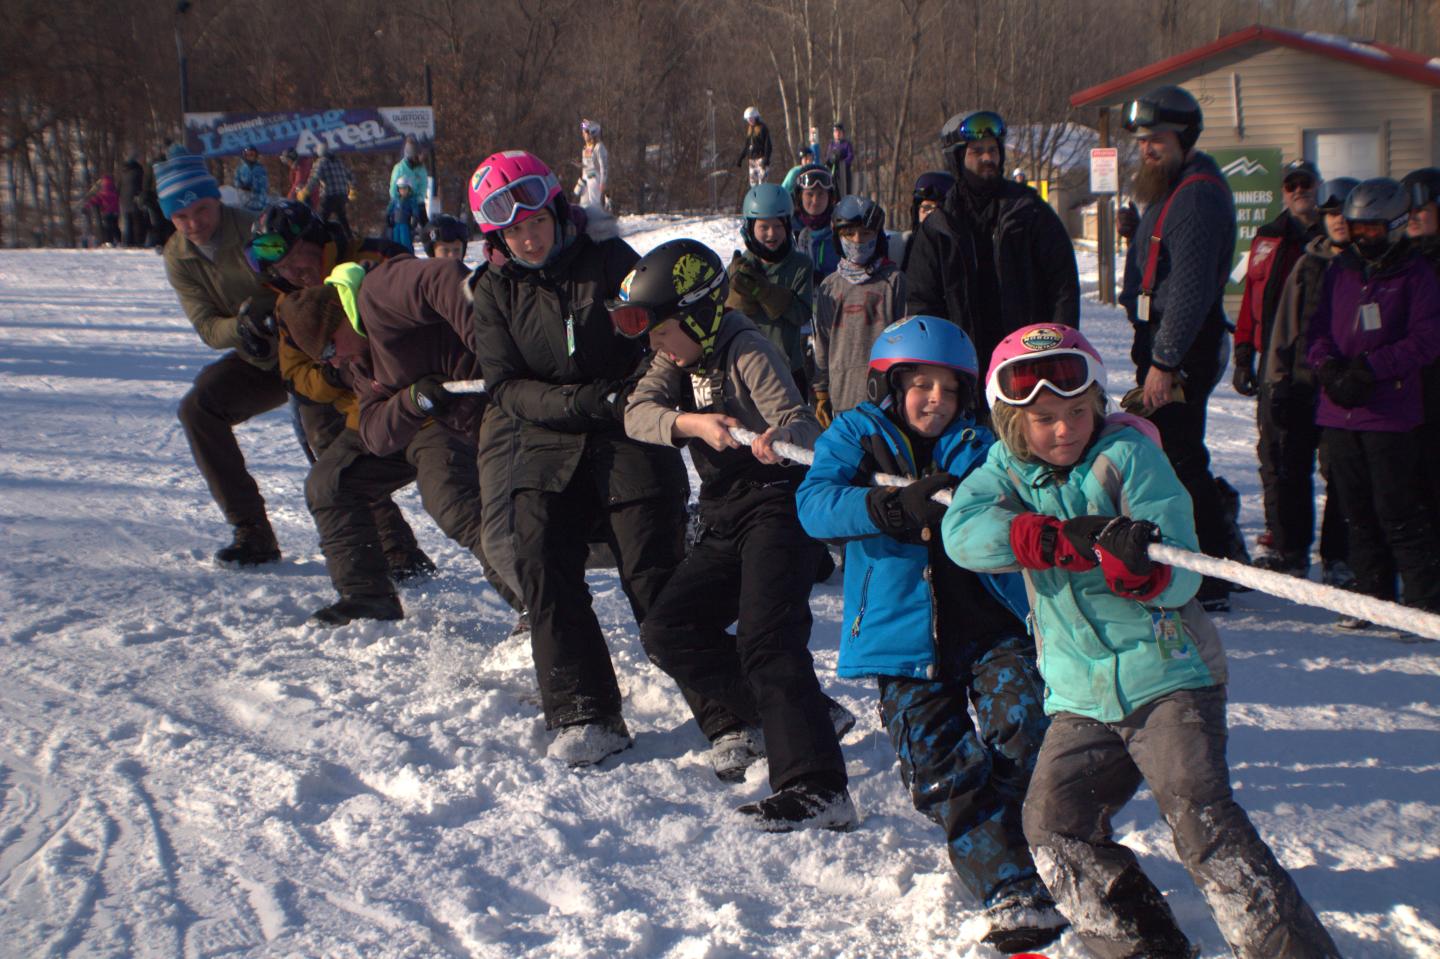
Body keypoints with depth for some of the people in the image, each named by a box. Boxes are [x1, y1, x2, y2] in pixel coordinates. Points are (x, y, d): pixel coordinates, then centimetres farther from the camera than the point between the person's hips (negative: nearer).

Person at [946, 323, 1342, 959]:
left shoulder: (1127, 454, -6)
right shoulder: (1008, 469, 5)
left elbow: (1181, 573, -13)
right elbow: (962, 531, -17)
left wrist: (1141, 569, -38)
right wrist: (1064, 538, -29)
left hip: (1167, 674, -5)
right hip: (1080, 696, 5)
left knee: (1201, 819, -18)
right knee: (1053, 826, -4)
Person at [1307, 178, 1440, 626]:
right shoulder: (1340, 270, 14)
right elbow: (1319, 328, 11)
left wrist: (1368, 369, -17)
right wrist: (1329, 367, -9)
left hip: (1391, 412, -5)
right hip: (1339, 408, 5)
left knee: (1397, 510, -6)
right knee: (1358, 509, 10)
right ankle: (1372, 596, 19)